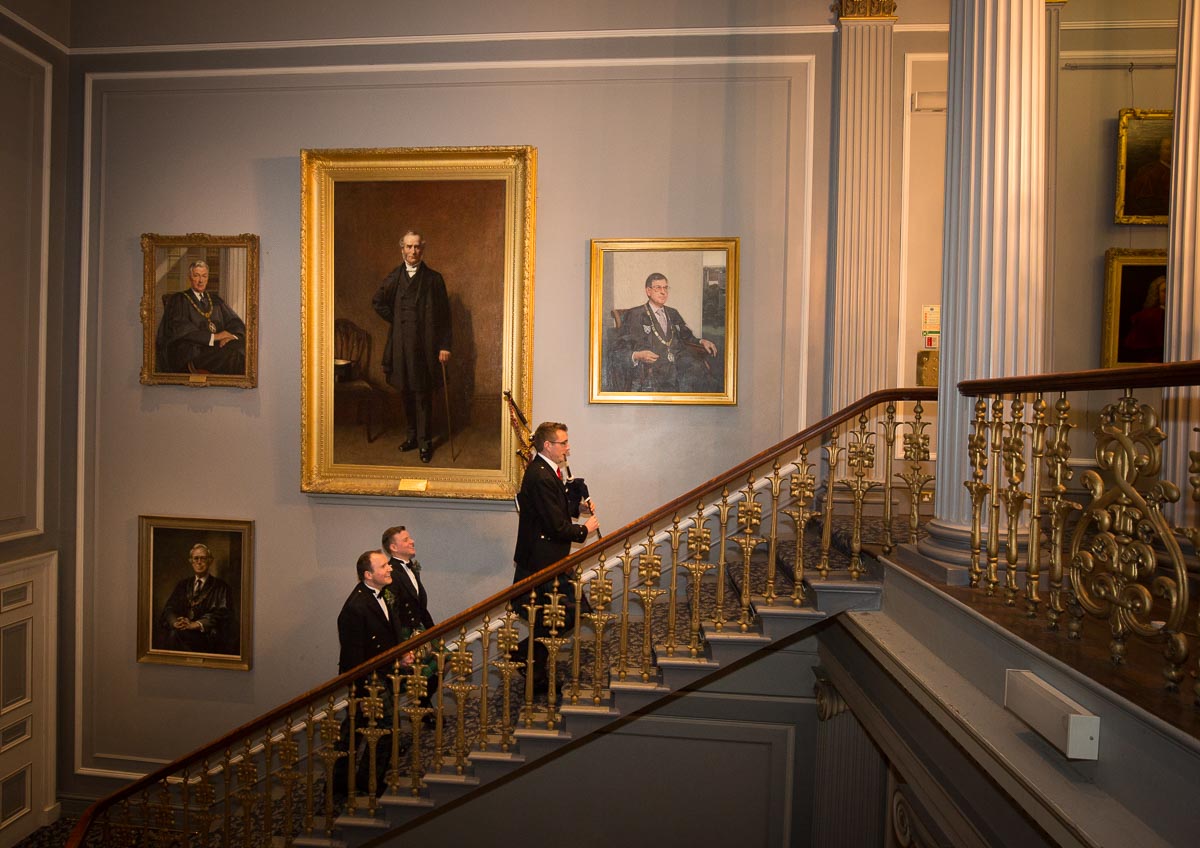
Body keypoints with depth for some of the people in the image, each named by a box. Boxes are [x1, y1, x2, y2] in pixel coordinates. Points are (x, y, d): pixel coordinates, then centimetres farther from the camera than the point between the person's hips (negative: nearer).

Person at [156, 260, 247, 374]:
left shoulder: (215, 299, 25)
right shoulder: (178, 300, 12)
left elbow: (236, 322, 15)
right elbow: (180, 329, -4)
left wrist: (231, 336, -8)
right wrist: (213, 337, -14)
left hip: (217, 347, 4)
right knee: (231, 355, -35)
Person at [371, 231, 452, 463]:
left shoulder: (433, 278, -1)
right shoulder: (394, 276, 8)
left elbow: (444, 315, -2)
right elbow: (378, 302, 19)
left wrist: (444, 345, -7)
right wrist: (395, 320, 8)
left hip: (424, 345, -3)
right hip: (400, 344, 4)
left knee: (423, 394, -2)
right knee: (406, 392, 10)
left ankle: (424, 440, 7)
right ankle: (412, 435, 23)